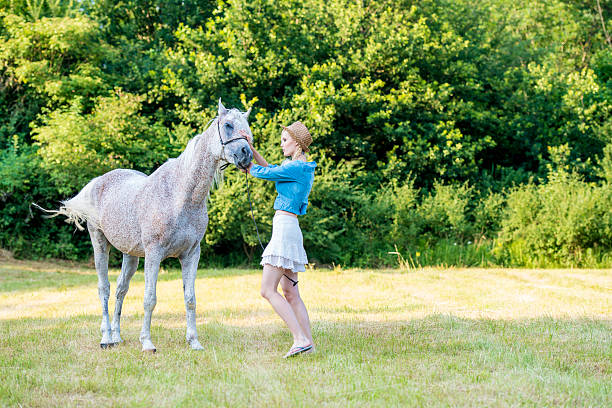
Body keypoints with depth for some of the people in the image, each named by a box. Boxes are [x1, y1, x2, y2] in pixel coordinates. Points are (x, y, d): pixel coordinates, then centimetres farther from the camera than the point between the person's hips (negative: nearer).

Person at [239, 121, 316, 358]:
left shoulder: (297, 167, -14)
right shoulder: (301, 167, 16)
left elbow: (265, 173, -8)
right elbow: (270, 169, 23)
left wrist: (248, 167, 11)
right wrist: (251, 148, 15)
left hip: (285, 228, -10)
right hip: (289, 230, 10)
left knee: (268, 290, -11)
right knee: (291, 294, 11)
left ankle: (301, 339, -17)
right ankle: (308, 342, 9)